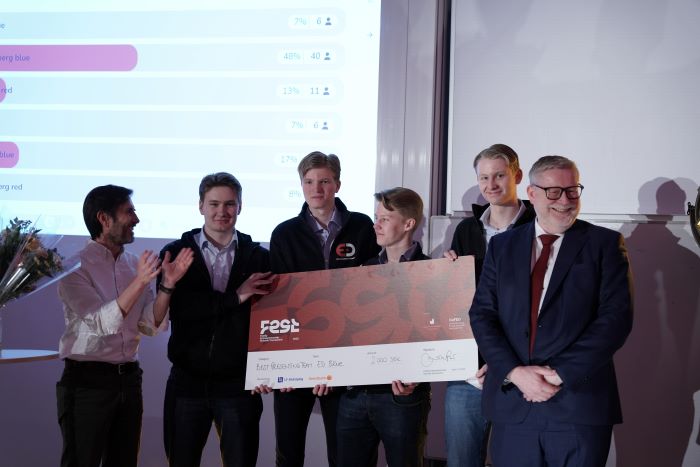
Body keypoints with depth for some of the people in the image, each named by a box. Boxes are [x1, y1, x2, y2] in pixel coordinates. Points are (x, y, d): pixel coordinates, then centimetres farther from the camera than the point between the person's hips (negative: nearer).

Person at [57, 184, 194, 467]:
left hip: (128, 378, 6)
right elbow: (103, 322, -19)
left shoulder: (135, 264, 8)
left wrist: (168, 284, -10)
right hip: (87, 380, -5)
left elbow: (150, 326, 4)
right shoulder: (75, 266, -9)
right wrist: (139, 282, -29)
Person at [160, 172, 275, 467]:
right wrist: (236, 296, -19)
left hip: (239, 384, 0)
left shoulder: (258, 257, 4)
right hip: (187, 382, 0)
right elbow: (178, 308, -12)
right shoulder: (176, 253, 2)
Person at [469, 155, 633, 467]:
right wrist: (515, 372, -11)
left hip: (579, 404, -2)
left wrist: (561, 374, -14)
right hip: (512, 404, 2)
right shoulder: (502, 246, 11)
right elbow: (482, 314, 4)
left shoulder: (605, 244, 2)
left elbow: (616, 317, -7)